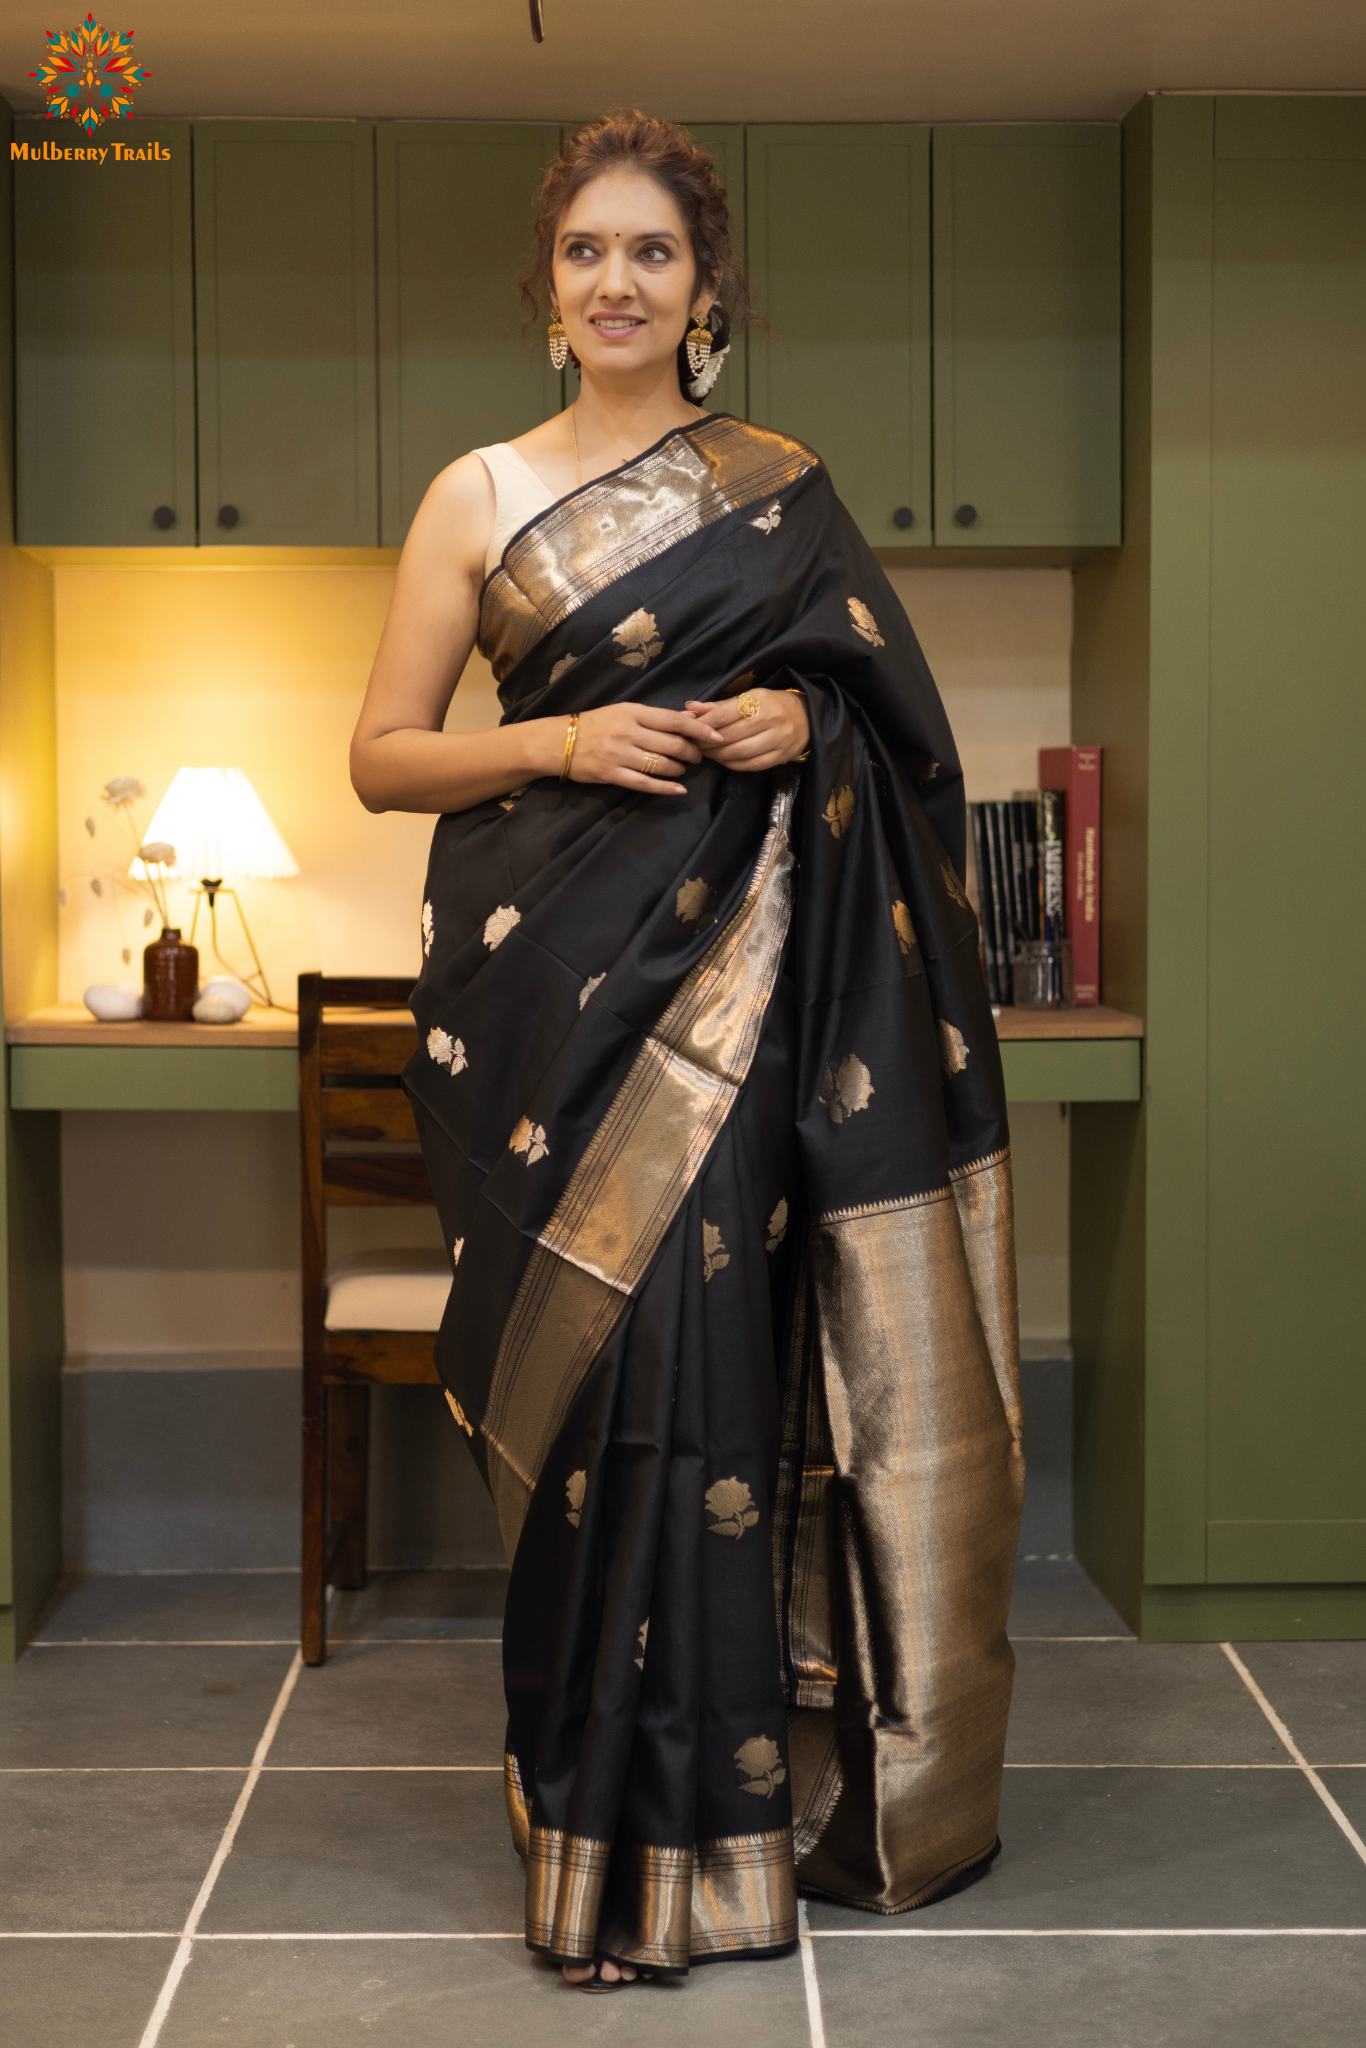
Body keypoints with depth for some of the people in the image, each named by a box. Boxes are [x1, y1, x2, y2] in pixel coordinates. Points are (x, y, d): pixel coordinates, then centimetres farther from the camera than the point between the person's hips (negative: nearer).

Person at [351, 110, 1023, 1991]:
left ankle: (742, 1795, 11)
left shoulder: (784, 487, 11)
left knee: (718, 1354, -4)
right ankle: (623, 1833, 8)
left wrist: (802, 733, -4)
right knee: (601, 1371, -3)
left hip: (743, 970, 1)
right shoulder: (480, 498, 8)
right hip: (560, 974, 0)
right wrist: (560, 742, -10)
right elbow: (382, 756, 6)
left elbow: (890, 712, 18)